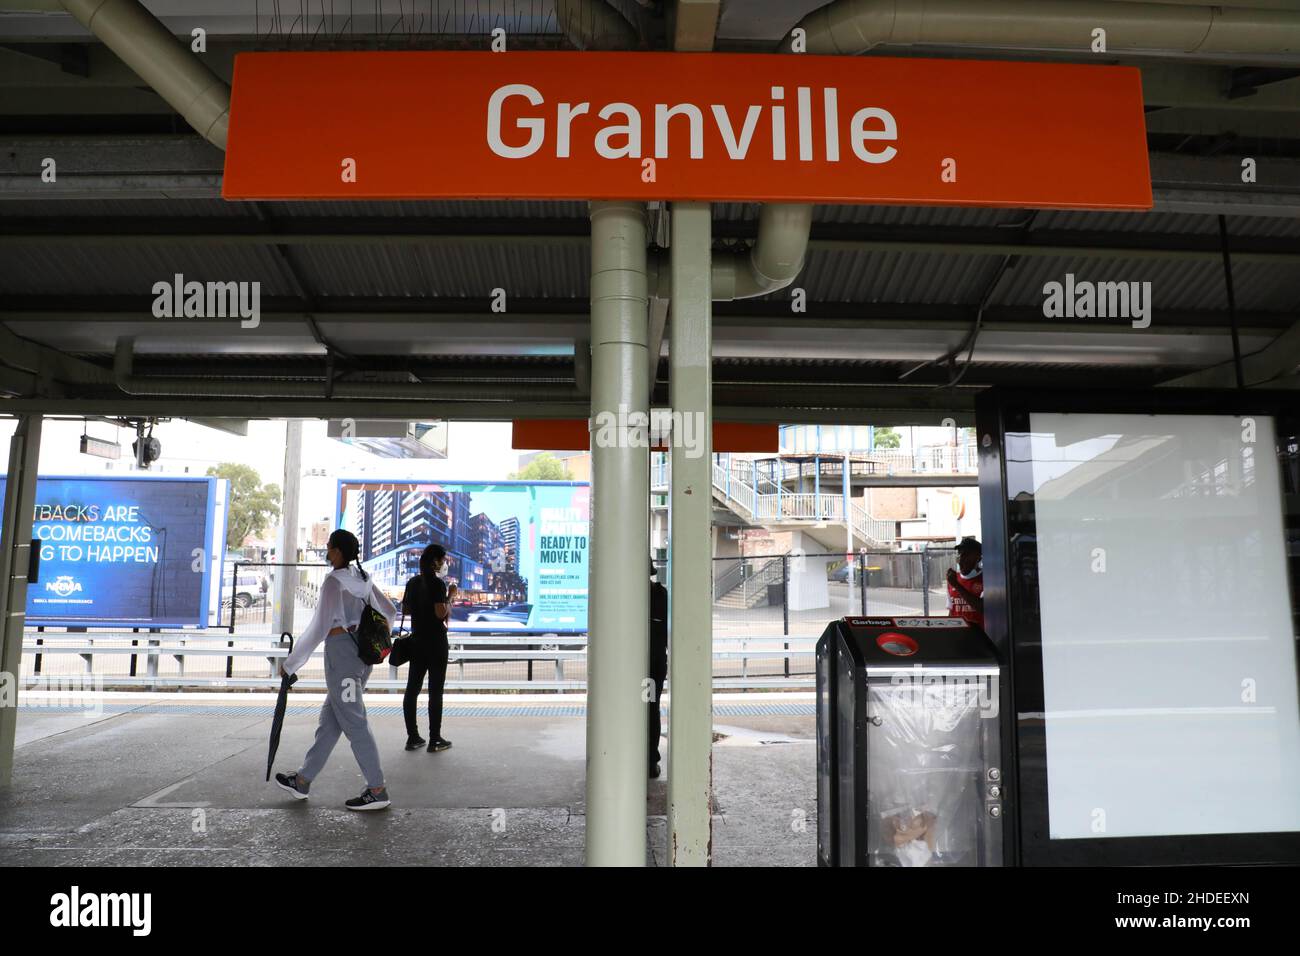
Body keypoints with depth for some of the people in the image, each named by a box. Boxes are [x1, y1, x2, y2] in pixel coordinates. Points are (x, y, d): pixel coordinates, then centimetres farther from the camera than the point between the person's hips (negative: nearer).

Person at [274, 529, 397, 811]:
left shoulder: (334, 581, -13)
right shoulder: (363, 579, 10)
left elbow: (318, 629, -16)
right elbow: (390, 613, 19)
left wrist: (291, 663, -7)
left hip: (340, 652, -9)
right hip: (362, 655, 9)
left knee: (353, 723, -3)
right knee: (329, 719, 16)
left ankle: (377, 790, 0)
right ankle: (303, 781, 28)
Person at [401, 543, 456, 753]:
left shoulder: (412, 582, 7)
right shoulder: (437, 583, -15)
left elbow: (405, 610, 15)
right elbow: (441, 613, -21)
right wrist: (450, 596, -8)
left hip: (417, 640, 7)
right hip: (436, 641, -7)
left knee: (412, 687, 10)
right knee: (435, 690, 0)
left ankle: (413, 737, 15)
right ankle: (435, 740, 4)